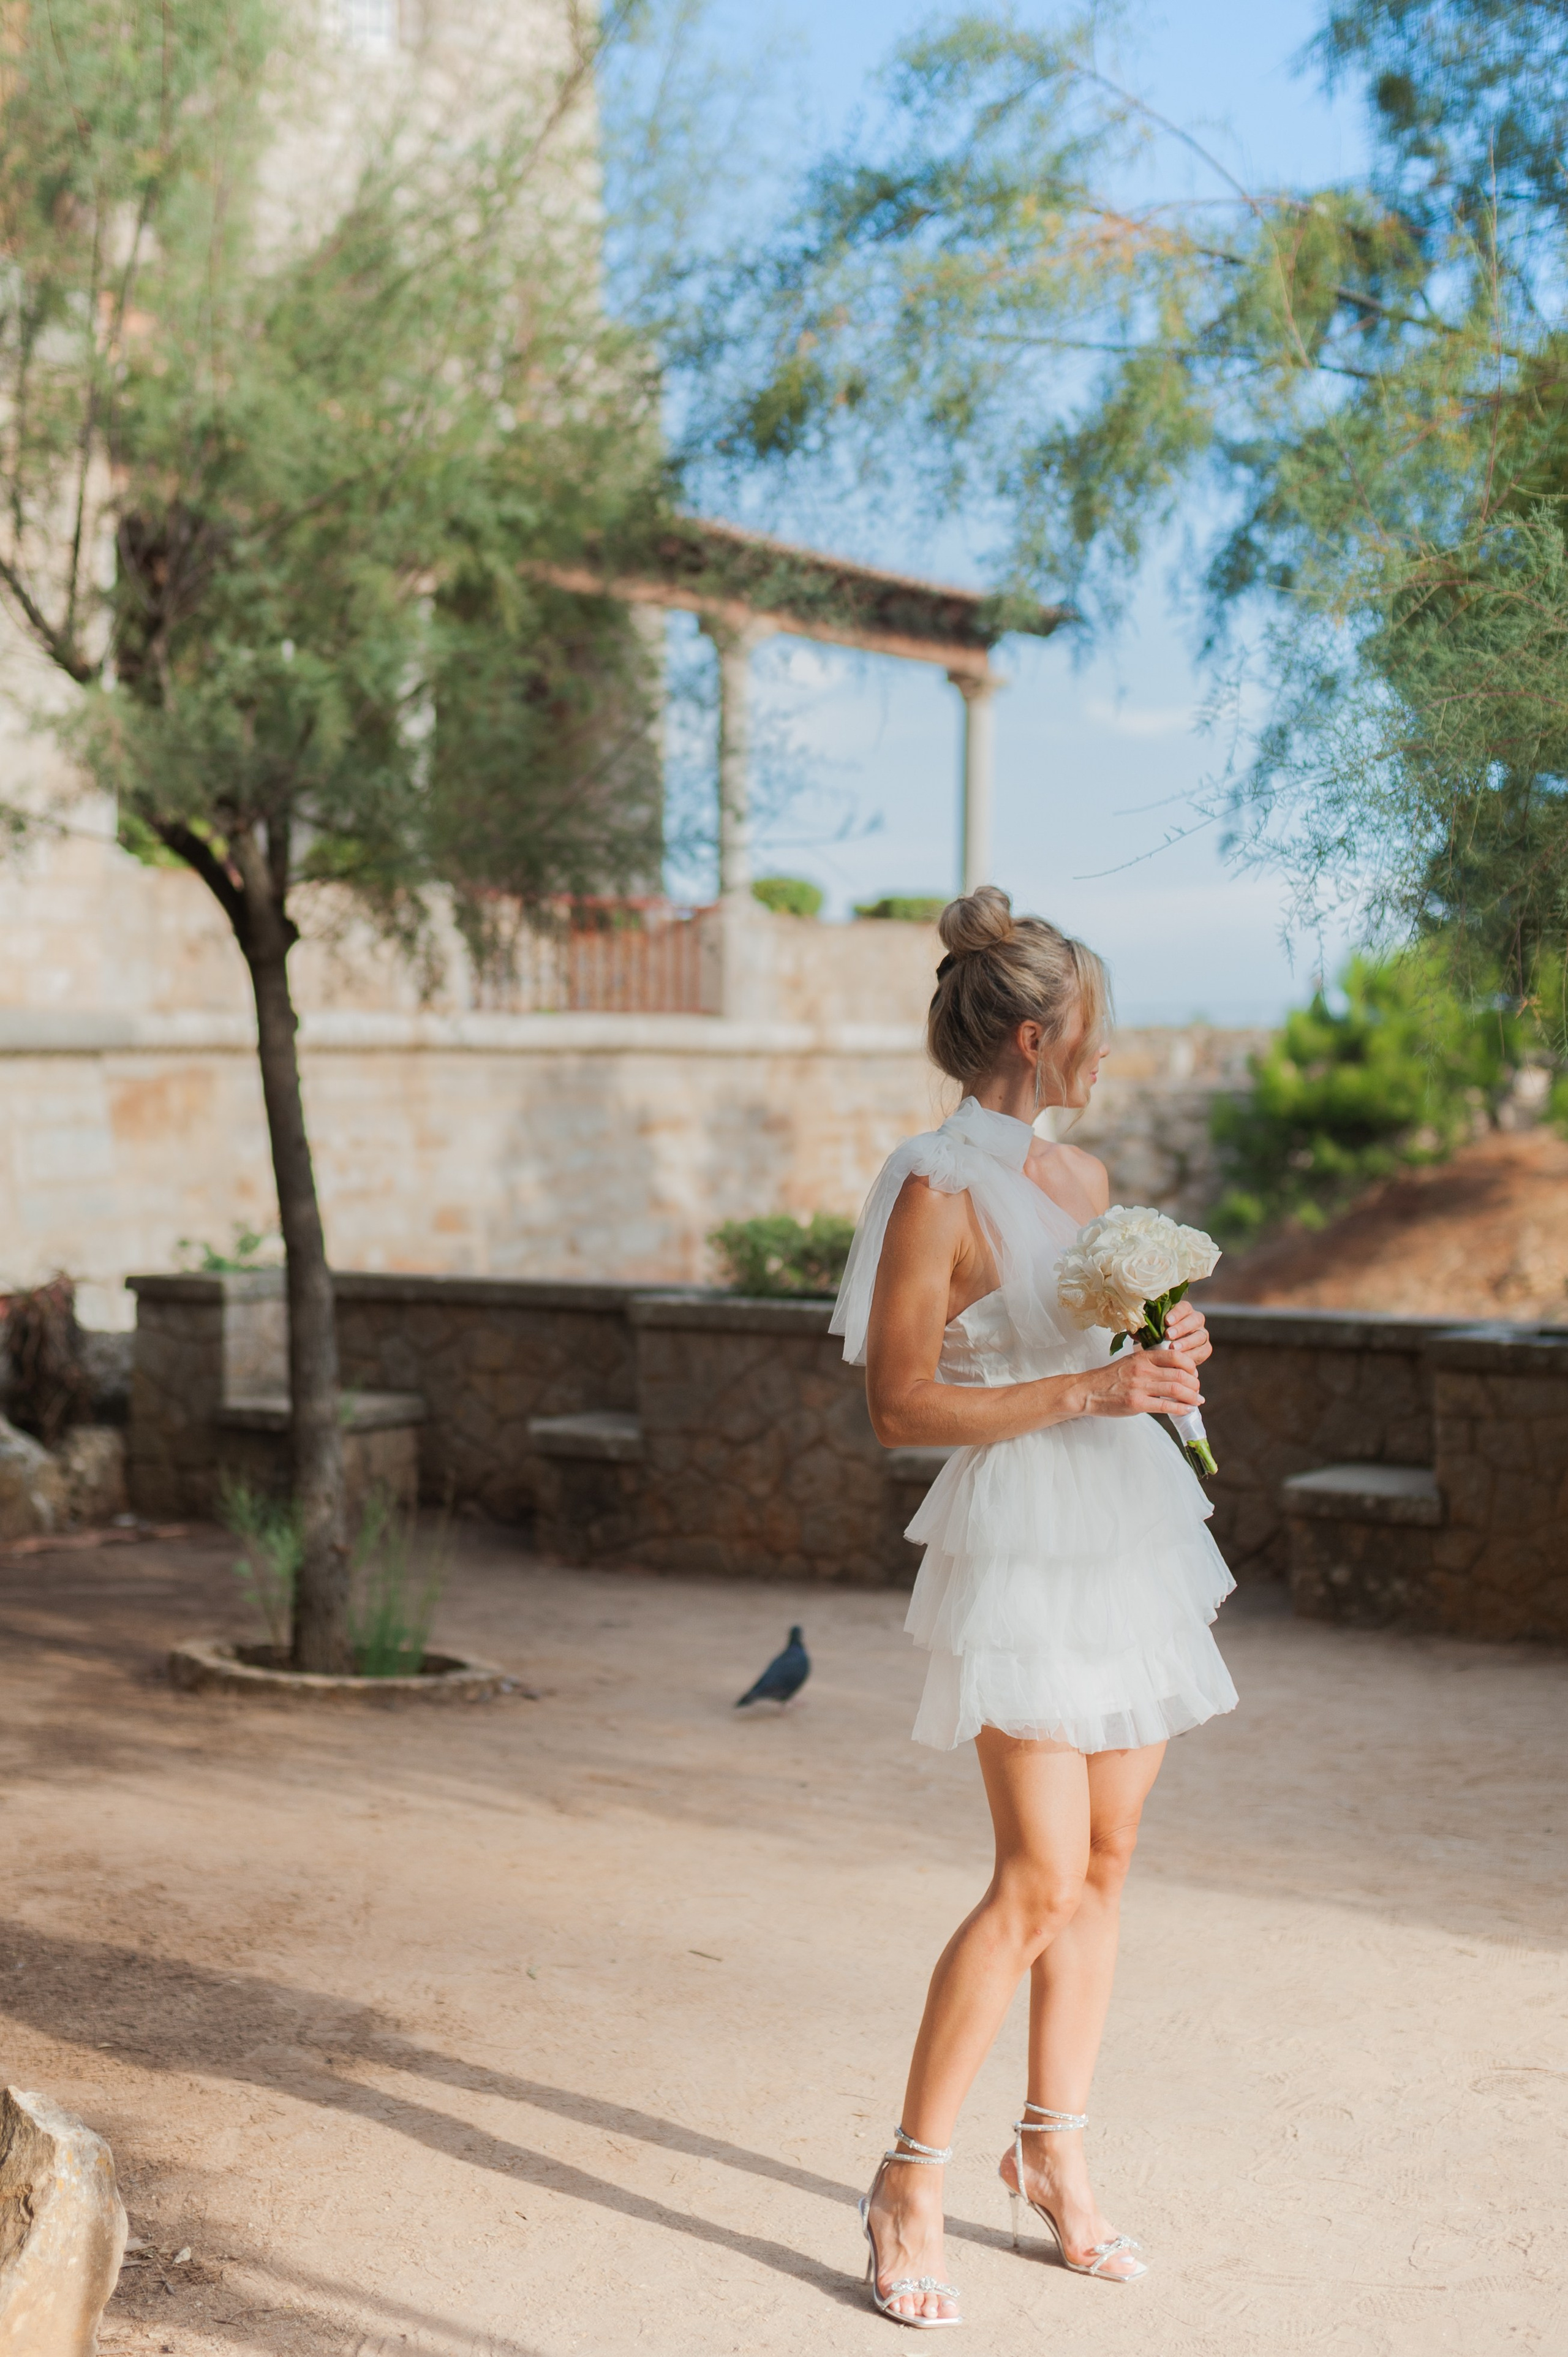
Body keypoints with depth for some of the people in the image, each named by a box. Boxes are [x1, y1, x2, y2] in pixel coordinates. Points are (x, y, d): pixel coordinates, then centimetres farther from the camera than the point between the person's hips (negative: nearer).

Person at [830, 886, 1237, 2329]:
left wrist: (1170, 1354, 4)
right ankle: (913, 2182, 3)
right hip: (1025, 1550, -8)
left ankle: (1054, 2152, 23)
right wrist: (1086, 1392, -18)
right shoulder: (938, 1191, -11)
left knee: (1103, 1864, 10)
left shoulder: (1084, 1179, 13)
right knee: (1040, 1879, -10)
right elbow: (903, 1406, -14)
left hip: (1132, 1527, 8)